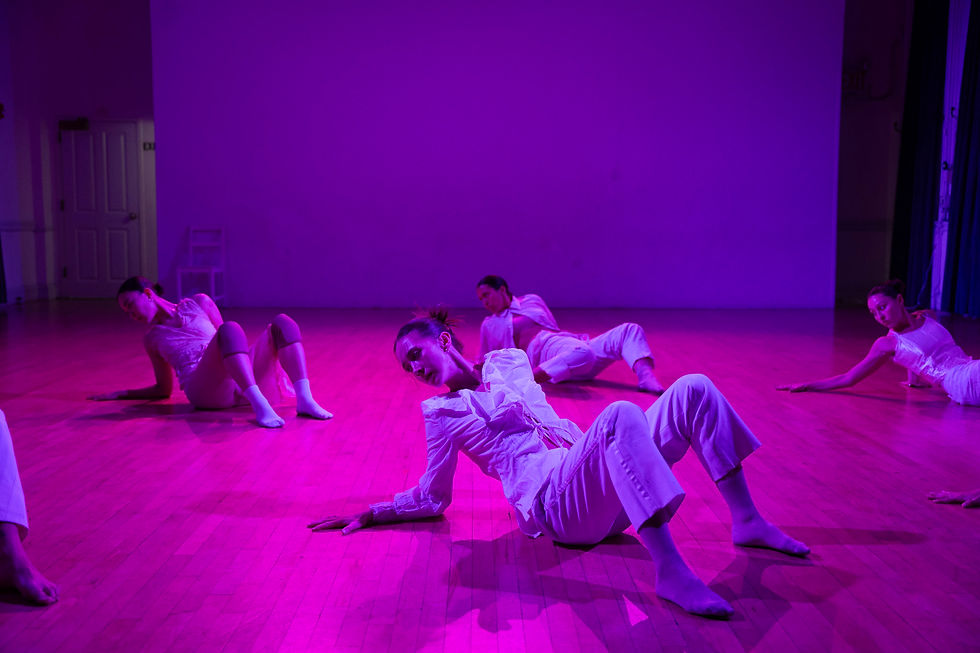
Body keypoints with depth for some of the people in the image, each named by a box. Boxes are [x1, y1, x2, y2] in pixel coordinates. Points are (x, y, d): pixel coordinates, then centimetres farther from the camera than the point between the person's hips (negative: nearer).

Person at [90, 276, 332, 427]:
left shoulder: (198, 304, 26)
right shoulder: (152, 339, 28)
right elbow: (164, 389, 32)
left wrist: (269, 362, 16)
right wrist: (119, 394, 28)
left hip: (242, 384, 2)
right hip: (203, 390, -2)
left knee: (283, 322, -22)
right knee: (230, 328, -33)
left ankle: (304, 399, -37)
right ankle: (260, 406, -50)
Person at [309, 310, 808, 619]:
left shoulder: (508, 361, 24)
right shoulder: (441, 412, 13)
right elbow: (431, 499, 17)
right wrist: (369, 514, 12)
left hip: (608, 493, 6)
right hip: (554, 503, -6)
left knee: (694, 390, -8)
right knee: (621, 414, -37)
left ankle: (747, 522, -5)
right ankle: (669, 571, -45)